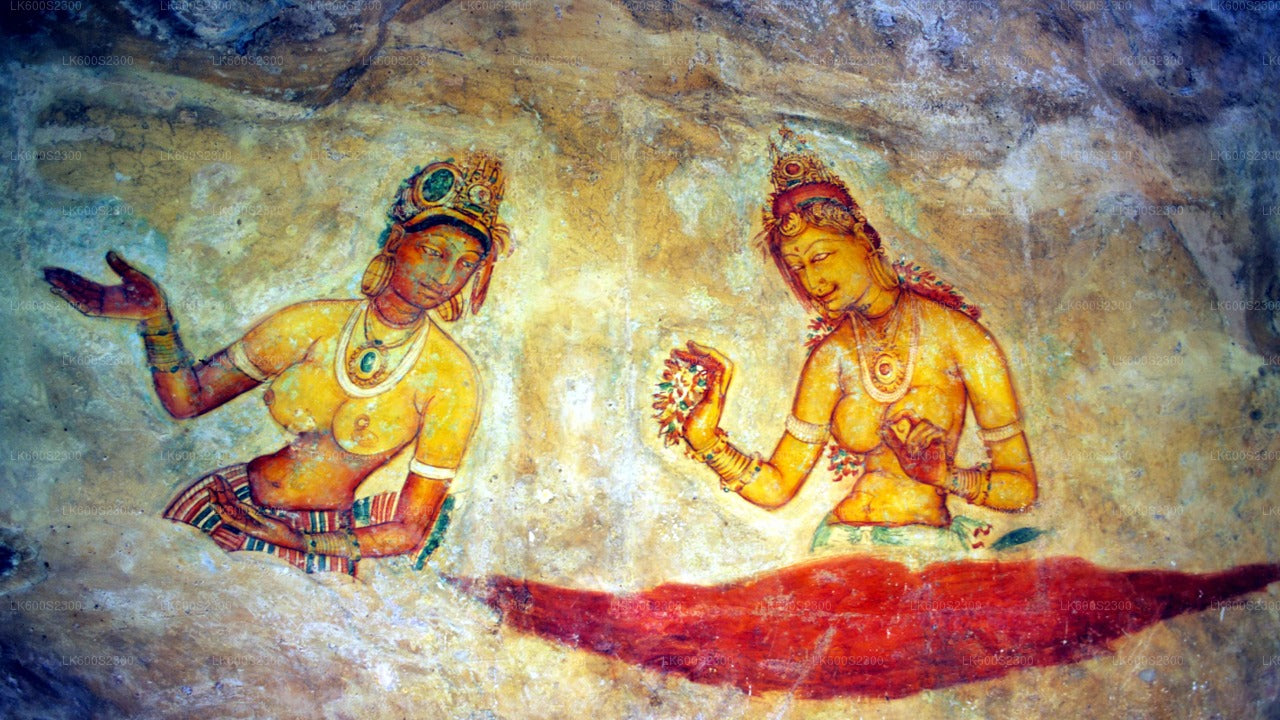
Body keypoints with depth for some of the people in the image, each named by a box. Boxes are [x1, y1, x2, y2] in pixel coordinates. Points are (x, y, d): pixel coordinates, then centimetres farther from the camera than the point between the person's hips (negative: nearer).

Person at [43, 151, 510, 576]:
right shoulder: (313, 324, -5)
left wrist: (302, 542, -16)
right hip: (224, 505, 2)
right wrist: (154, 316, -10)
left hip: (322, 548, -2)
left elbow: (411, 532, -9)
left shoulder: (450, 378, -14)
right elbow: (186, 399, 4)